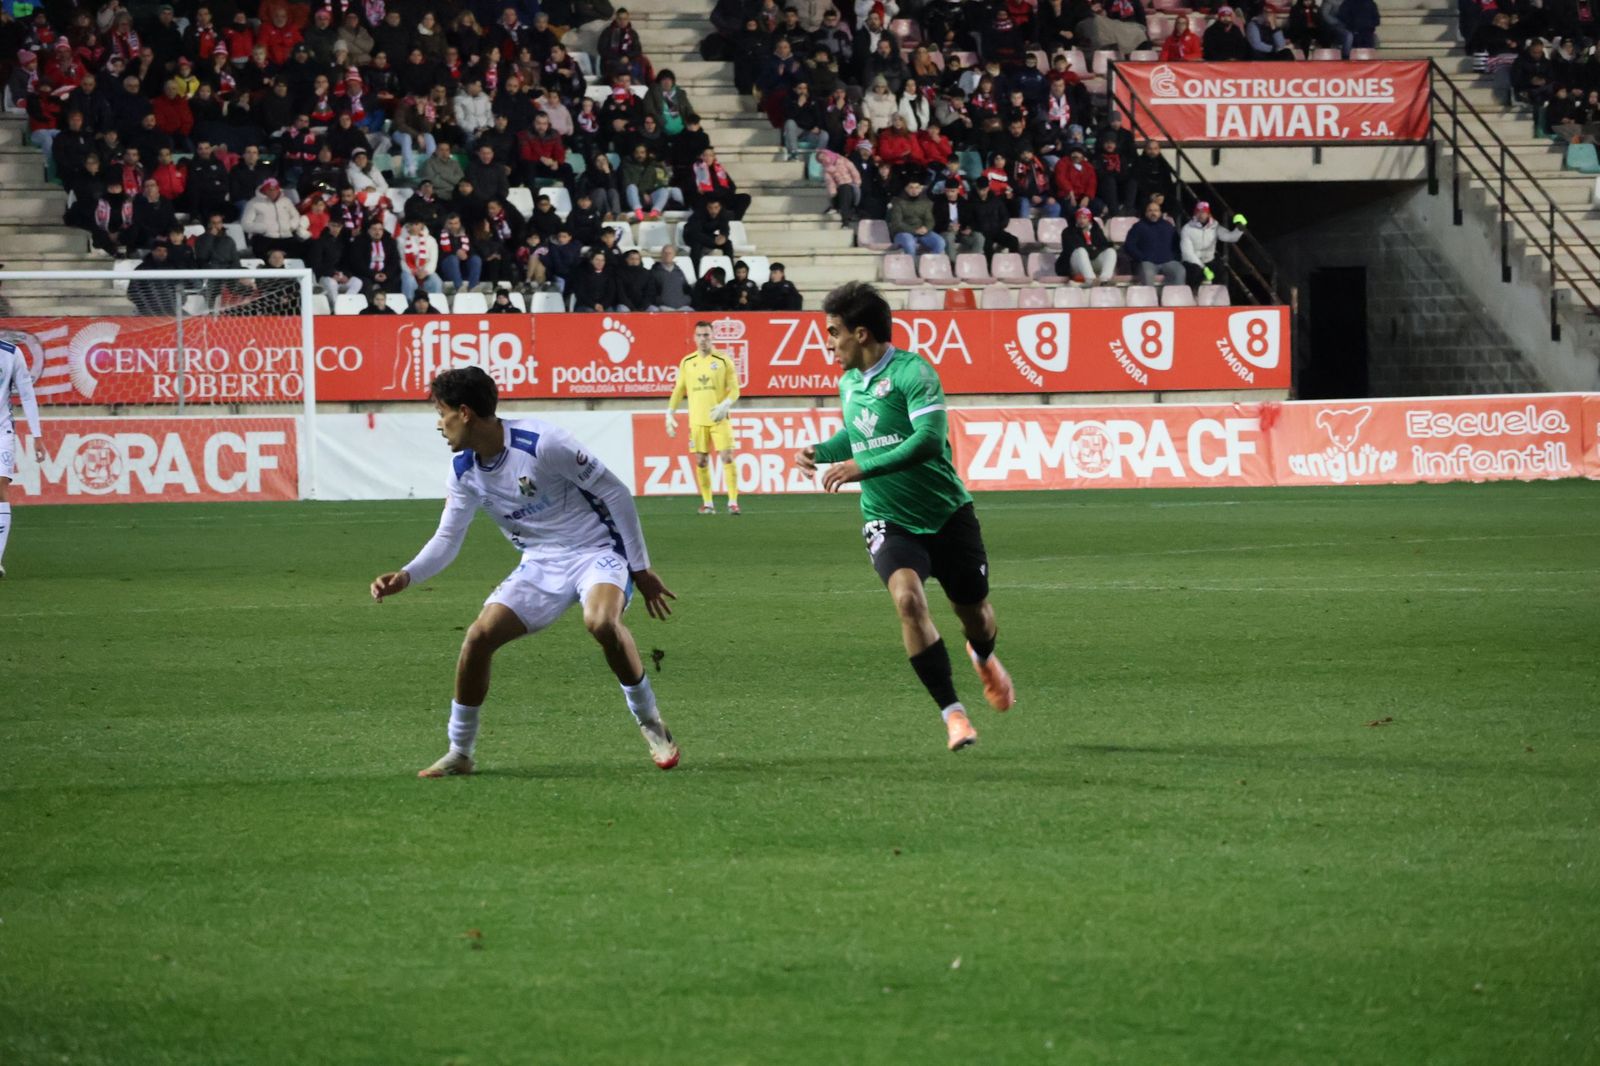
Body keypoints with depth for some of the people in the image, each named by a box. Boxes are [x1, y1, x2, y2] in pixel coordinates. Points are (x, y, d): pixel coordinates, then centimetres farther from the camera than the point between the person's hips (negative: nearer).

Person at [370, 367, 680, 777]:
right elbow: (447, 539, 6)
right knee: (479, 636, -9)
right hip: (540, 565, 6)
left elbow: (615, 492, -16)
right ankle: (460, 753, 6)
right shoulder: (464, 473, -1)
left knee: (601, 621, -36)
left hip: (597, 551, -6)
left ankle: (650, 723, -15)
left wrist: (640, 569, -12)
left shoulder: (542, 443, -23)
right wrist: (406, 577, -14)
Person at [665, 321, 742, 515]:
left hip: (719, 419, -3)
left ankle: (733, 501, -9)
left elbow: (734, 389, 0)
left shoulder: (723, 361, 0)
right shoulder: (687, 362, 8)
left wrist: (725, 405, -18)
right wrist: (670, 413, 7)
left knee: (727, 457, -10)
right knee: (701, 461, 3)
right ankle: (707, 503, 11)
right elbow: (679, 390, 14)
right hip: (697, 420, 3)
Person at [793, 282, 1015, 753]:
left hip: (948, 514, -4)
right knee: (907, 596, -26)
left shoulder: (912, 372, -17)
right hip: (889, 523, 4)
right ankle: (953, 714, -21)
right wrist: (820, 451, 8)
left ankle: (983, 659, 52)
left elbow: (929, 438, -30)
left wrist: (863, 467, -34)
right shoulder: (849, 383, 7)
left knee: (974, 614, 12)